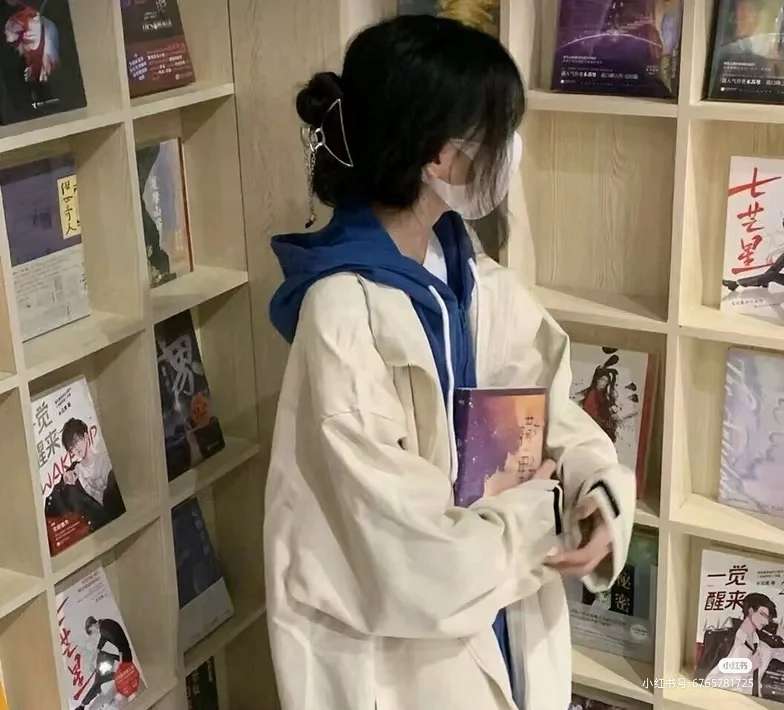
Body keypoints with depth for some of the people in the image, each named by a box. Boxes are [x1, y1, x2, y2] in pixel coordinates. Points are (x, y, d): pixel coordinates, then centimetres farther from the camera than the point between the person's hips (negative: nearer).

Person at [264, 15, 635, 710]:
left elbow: (543, 399, 2)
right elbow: (387, 525, -26)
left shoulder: (469, 270, -2)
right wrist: (537, 517, -15)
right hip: (392, 628, -7)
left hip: (490, 588, 7)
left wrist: (596, 487, -17)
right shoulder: (344, 308, -27)